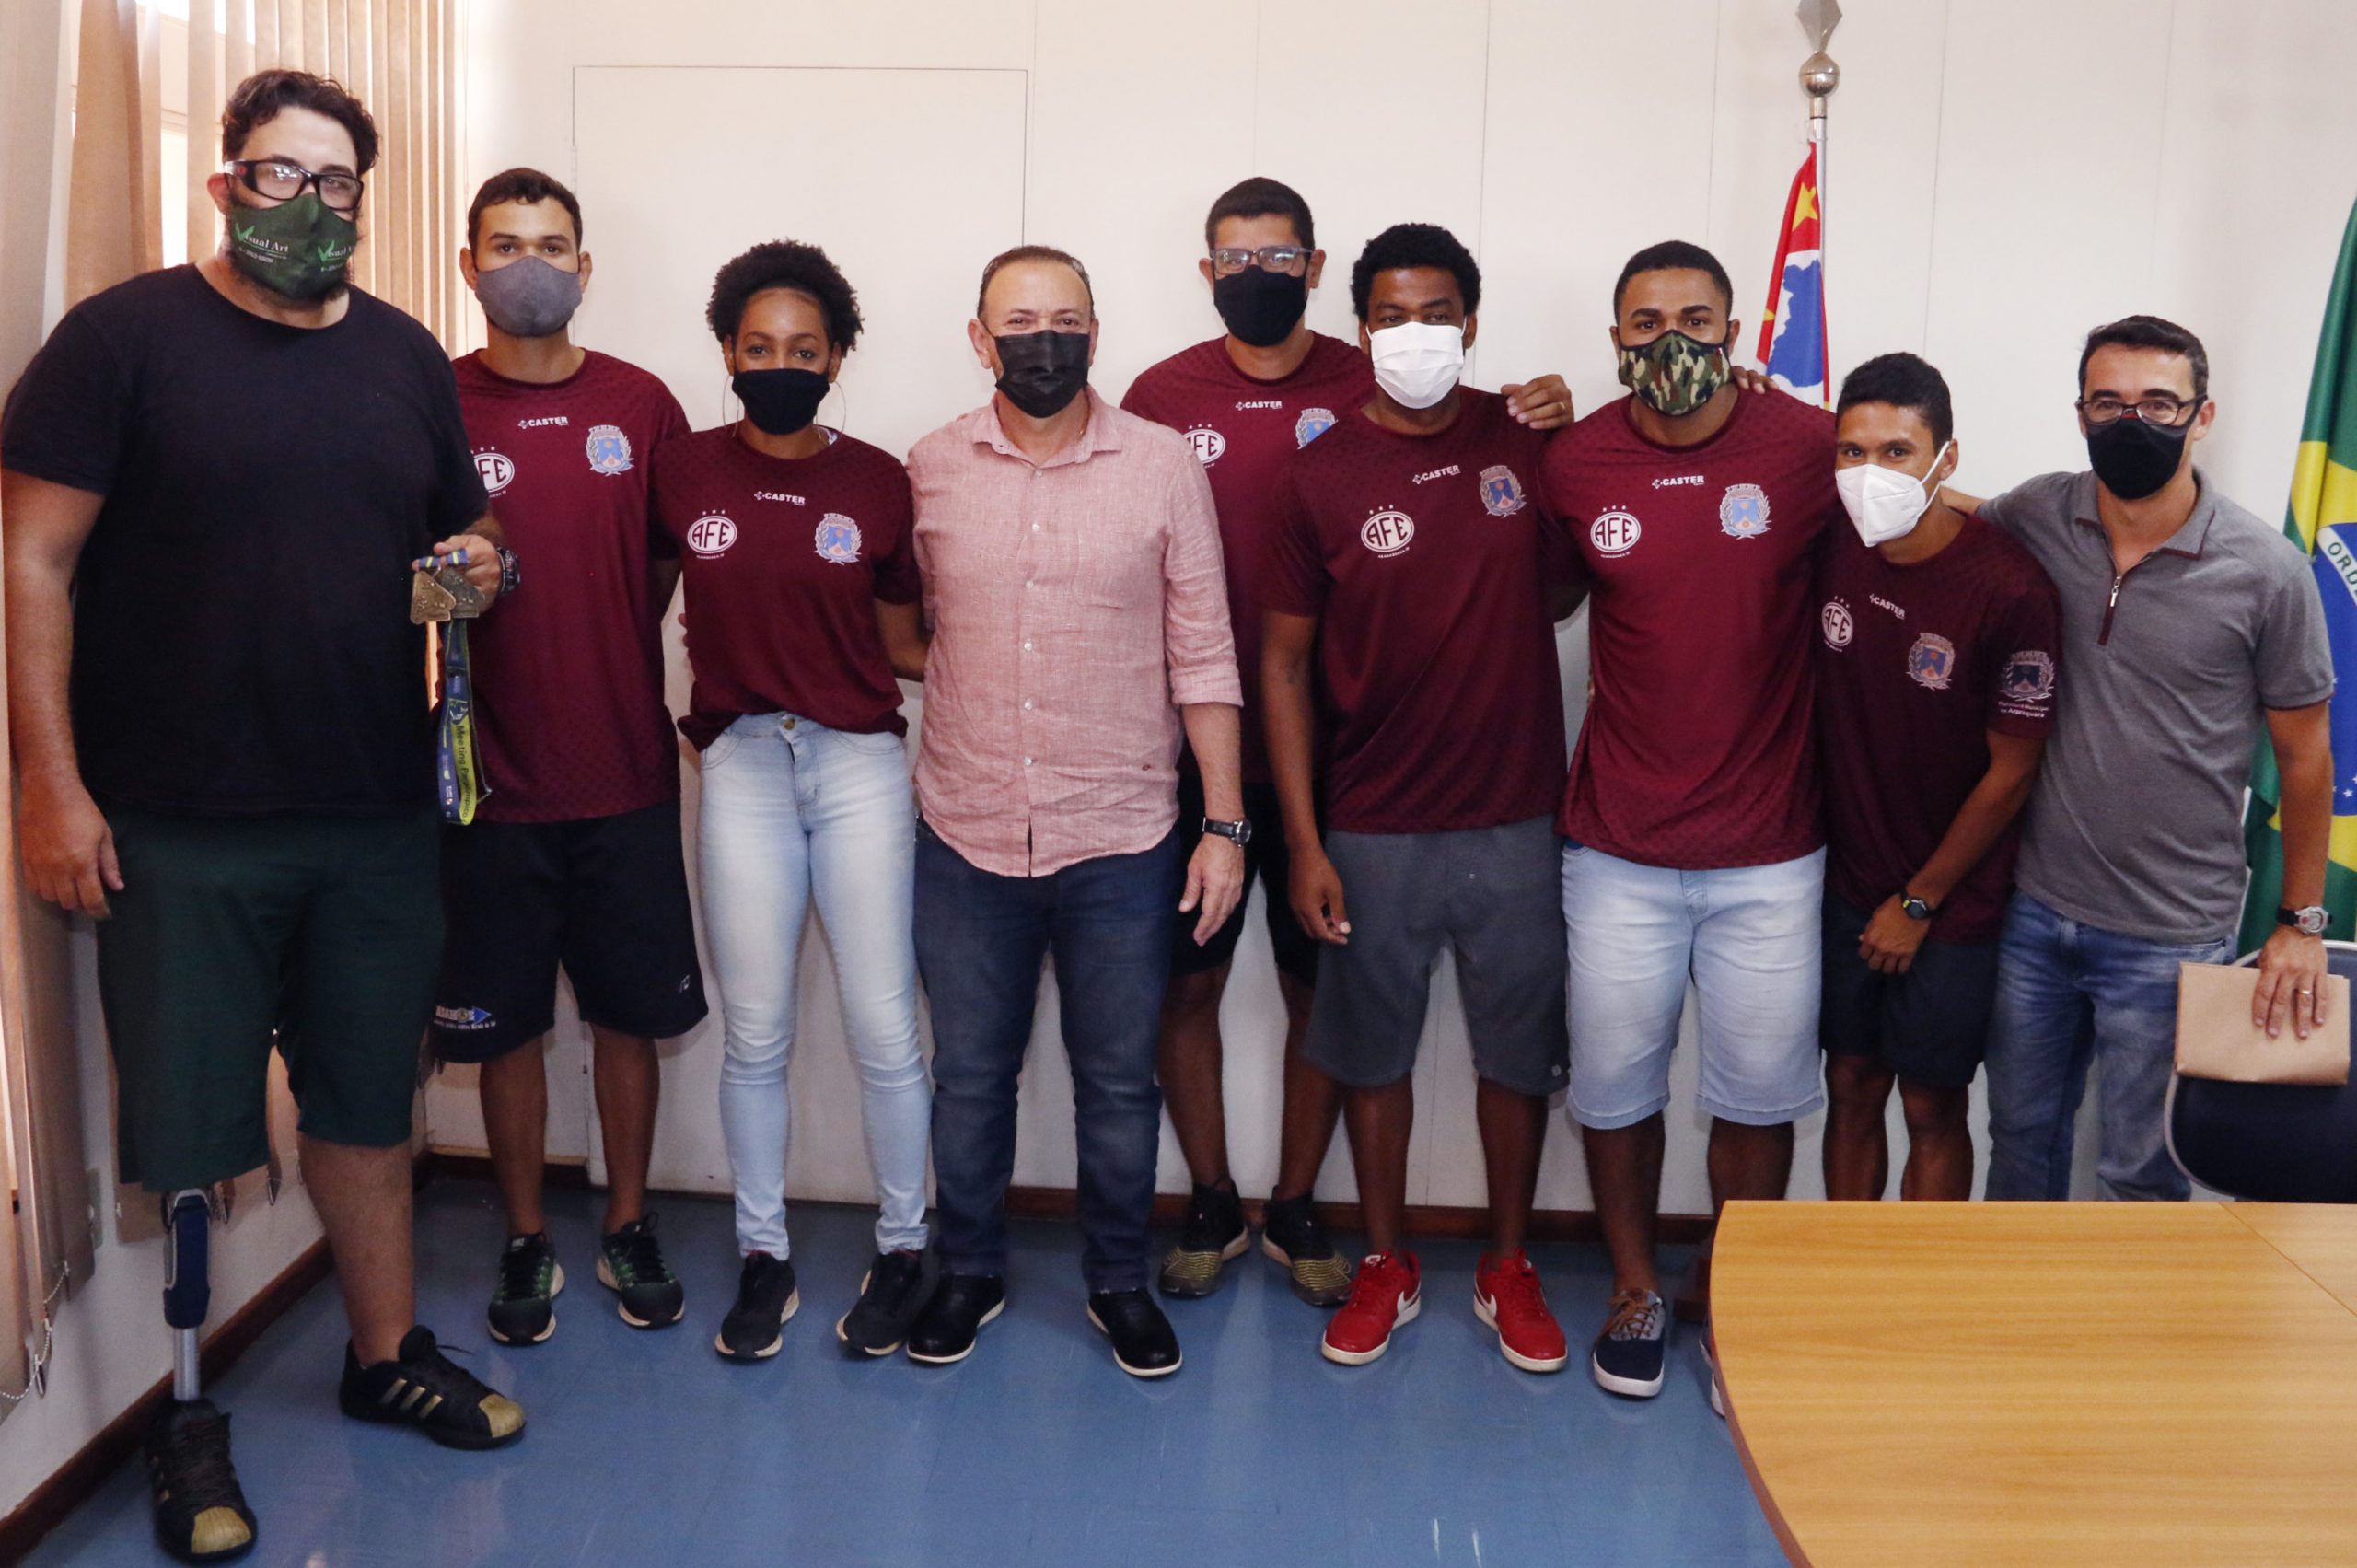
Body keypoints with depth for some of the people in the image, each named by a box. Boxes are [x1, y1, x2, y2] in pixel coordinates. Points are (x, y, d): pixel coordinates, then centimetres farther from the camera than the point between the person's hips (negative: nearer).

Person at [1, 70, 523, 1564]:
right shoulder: (127, 335, -4)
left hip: (380, 821, 5)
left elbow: (465, 533, 21)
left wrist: (484, 569, -5)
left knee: (369, 1103, 16)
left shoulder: (408, 357, 10)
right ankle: (186, 1423, 22)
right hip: (177, 826, -4)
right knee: (180, 1133, 6)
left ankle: (388, 1355, 33)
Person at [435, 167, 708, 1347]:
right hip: (493, 774, -1)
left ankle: (628, 1230, 28)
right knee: (507, 1022, 9)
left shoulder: (641, 404, 3)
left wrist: (619, 663, 1)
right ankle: (527, 1246, 25)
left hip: (628, 770, 2)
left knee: (629, 1010, 11)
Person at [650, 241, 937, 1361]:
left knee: (884, 1029, 1)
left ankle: (902, 1249, 19)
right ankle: (763, 1258, 22)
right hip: (741, 765, 1)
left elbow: (900, 642, 9)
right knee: (755, 1032, 6)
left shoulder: (878, 482, 1)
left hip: (860, 765, 0)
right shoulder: (684, 472, 3)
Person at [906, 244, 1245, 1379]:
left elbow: (1203, 656, -2)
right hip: (964, 838, 1)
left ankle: (1118, 1282, 31)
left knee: (1119, 1082, 12)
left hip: (1121, 842, -1)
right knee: (968, 1076, 14)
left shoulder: (1165, 466, -3)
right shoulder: (931, 468, 1)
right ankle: (970, 1272, 34)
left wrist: (1226, 821, -4)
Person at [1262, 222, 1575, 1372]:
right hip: (1375, 830, -1)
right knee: (1373, 1053, 12)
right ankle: (1386, 1267, 31)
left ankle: (1509, 1268, 31)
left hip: (1517, 820, 1)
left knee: (1518, 1053, 12)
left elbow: (1565, 593, 11)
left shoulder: (1529, 442, -1)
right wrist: (1303, 843, -6)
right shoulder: (1323, 476, -6)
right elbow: (1284, 662, -3)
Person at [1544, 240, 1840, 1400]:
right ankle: (1635, 1292, 32)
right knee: (1614, 1084, 10)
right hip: (1619, 847, 1)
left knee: (1759, 1090, 10)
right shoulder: (1573, 464, -2)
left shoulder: (1808, 448, -6)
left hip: (1770, 848, 0)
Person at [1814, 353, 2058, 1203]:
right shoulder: (1831, 545, -7)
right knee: (1851, 1088, 15)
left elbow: (2011, 771, -14)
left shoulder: (2010, 589, -21)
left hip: (1950, 901, -4)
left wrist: (1920, 903, -8)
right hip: (1845, 884, 4)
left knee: (1932, 1108, 8)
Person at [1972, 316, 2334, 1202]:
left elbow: (2303, 753, -2)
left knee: (2140, 1171, 10)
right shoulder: (2036, 518, -4)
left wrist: (2301, 922, 1)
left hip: (2170, 940, -3)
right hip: (2034, 912, 3)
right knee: (2021, 1136, 19)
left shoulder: (2266, 571, -12)